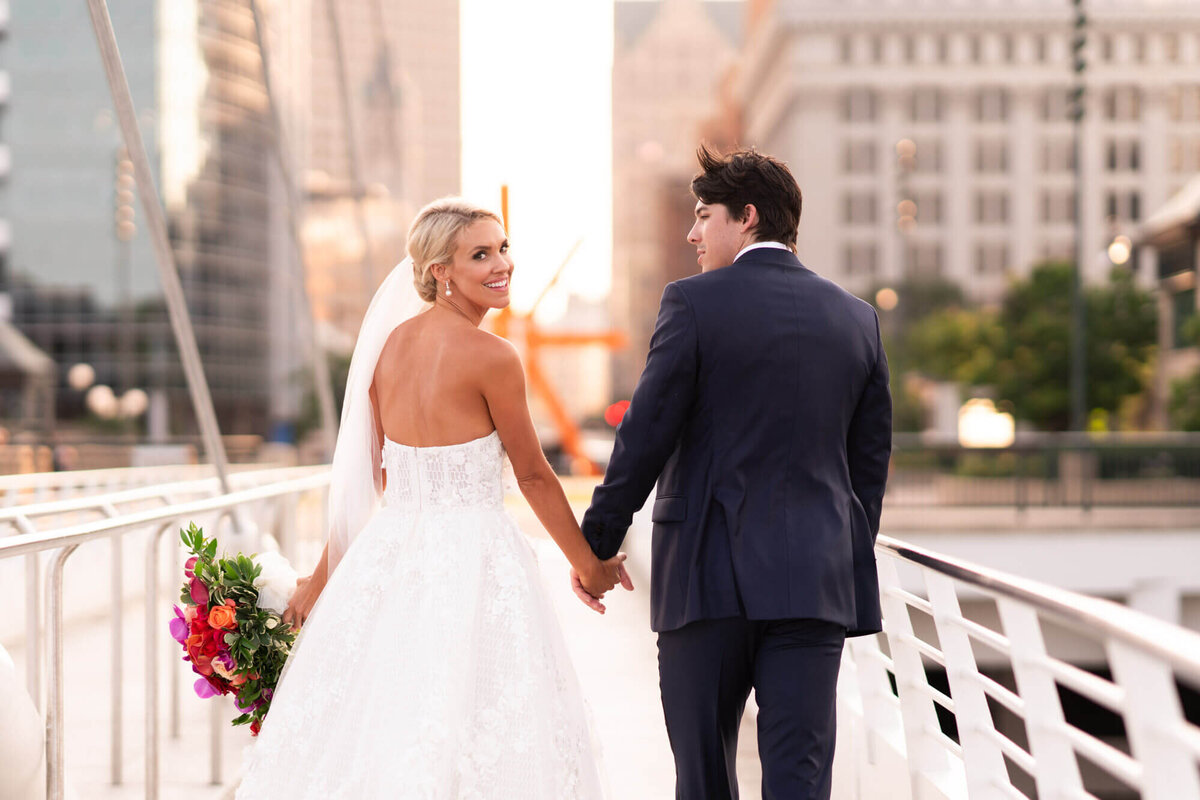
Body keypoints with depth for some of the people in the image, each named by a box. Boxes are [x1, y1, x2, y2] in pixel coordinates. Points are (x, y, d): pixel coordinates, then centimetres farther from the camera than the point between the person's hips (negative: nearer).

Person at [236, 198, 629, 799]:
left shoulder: (389, 343, 5)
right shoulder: (491, 357, -12)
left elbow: (363, 474, 9)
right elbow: (534, 477, -5)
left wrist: (324, 575, 17)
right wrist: (589, 564, 8)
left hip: (390, 552, 7)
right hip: (471, 562, -7)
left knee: (369, 723, 11)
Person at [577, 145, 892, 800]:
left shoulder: (694, 303, -6)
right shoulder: (856, 317, 8)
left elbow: (645, 436, -7)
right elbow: (871, 458, 12)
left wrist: (596, 543, 2)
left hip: (711, 573, -3)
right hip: (817, 580, 3)